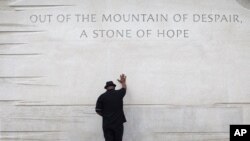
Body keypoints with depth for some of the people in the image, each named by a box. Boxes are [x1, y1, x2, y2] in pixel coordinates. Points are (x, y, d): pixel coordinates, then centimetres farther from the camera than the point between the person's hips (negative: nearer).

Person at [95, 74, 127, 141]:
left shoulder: (102, 97, -1)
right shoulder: (119, 93, 1)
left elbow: (98, 111, 0)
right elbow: (124, 88, 24)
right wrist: (123, 82, 44)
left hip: (107, 123, 0)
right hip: (118, 123, 0)